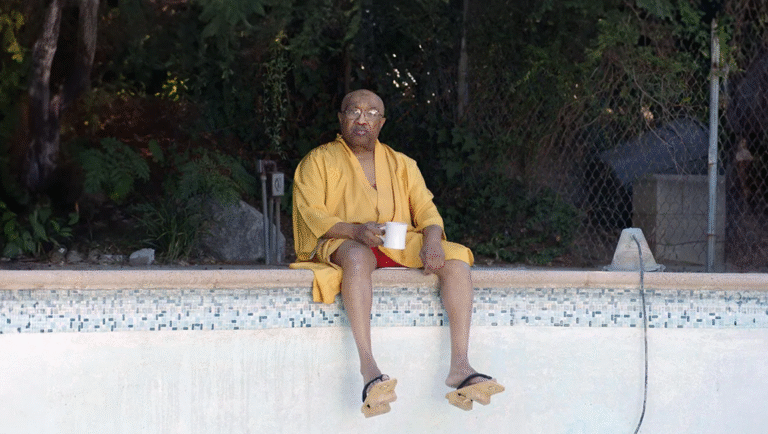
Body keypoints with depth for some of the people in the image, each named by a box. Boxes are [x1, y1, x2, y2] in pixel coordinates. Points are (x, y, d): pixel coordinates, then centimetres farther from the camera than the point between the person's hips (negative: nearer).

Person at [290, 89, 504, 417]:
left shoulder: (401, 165, 21)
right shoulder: (319, 161, 9)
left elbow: (425, 209, 10)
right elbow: (312, 216, -5)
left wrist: (432, 240, -15)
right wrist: (355, 230, -24)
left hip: (400, 245, 4)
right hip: (343, 244, -4)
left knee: (456, 259, -22)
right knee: (358, 257, -41)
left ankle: (459, 365, -32)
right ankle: (368, 368, -50)